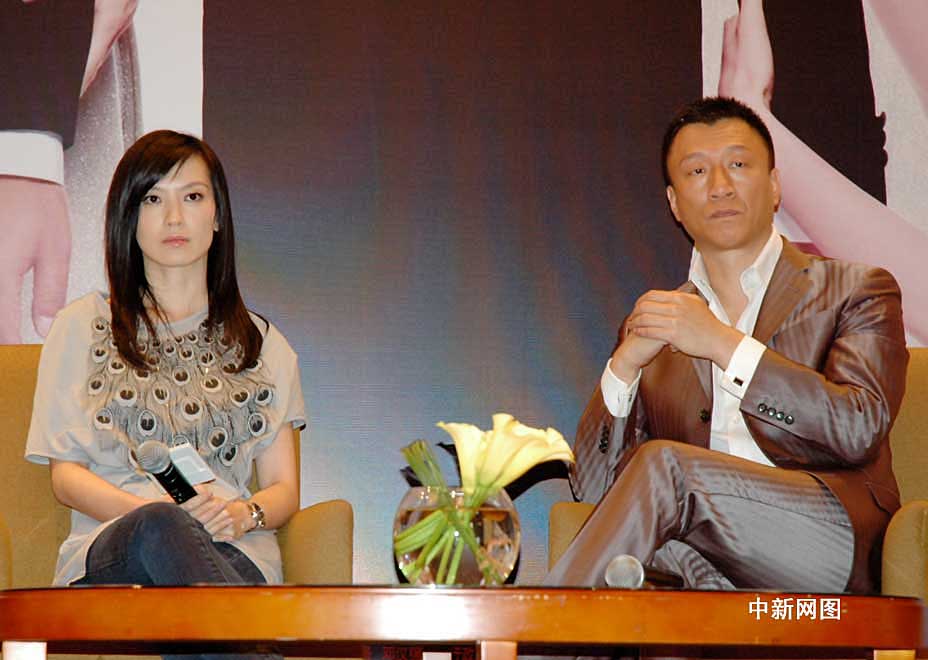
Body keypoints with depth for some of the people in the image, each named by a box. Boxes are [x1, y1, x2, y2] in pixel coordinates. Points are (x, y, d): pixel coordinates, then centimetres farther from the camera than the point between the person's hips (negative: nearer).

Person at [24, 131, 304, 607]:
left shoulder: (263, 343, 25)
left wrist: (242, 514, -8)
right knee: (159, 528, -40)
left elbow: (284, 488, 18)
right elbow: (67, 476, 9)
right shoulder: (82, 327, 19)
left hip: (233, 553, 1)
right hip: (108, 547, -1)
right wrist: (154, 511, -12)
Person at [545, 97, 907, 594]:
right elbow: (592, 489, 13)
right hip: (708, 562, 2)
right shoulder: (650, 329, 24)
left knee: (665, 466, -29)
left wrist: (724, 344, -10)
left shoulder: (855, 291, 16)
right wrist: (625, 364, -4)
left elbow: (860, 428, -3)